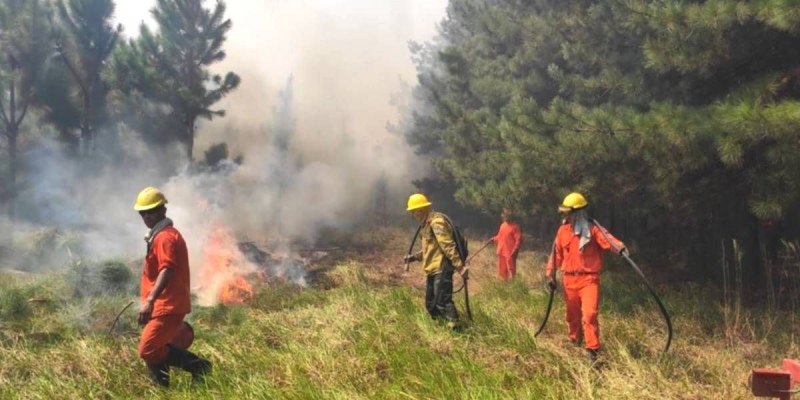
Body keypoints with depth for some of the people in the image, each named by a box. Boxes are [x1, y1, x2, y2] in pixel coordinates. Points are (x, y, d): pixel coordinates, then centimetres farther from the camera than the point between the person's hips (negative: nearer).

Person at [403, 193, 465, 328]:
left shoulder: (436, 222, -15)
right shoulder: (427, 224, 18)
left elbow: (448, 246, -24)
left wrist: (459, 266, -29)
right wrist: (414, 257, 19)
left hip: (442, 269, -11)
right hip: (433, 269, 11)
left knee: (442, 301, -16)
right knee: (430, 303, 14)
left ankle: (454, 326, -14)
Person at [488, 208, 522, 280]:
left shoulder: (515, 226, -10)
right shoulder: (503, 225, 11)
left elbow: (518, 240, -14)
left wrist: (514, 250, -21)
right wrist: (494, 239, 2)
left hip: (510, 253, -7)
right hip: (501, 252, 7)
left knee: (511, 270, -5)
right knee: (502, 271, 13)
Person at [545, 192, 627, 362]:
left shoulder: (592, 229, -8)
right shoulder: (563, 230, 5)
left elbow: (606, 239, -26)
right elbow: (557, 254, 11)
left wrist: (619, 247, -46)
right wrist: (551, 274, 9)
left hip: (589, 278, -4)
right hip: (569, 279, 4)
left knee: (589, 314, -15)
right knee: (572, 314, 15)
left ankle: (592, 349, -10)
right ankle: (575, 342, 36)